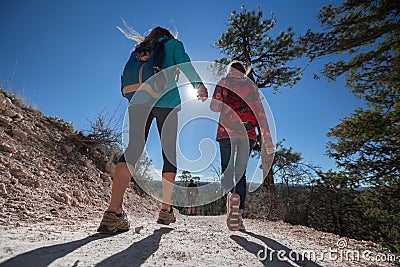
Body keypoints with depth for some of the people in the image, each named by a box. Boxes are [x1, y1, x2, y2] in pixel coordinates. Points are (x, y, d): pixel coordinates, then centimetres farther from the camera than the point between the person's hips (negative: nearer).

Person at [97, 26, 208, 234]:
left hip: (139, 100, 4)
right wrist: (199, 84, -17)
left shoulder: (140, 49, 30)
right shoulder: (173, 44, 19)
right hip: (167, 102, -3)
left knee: (132, 149, -8)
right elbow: (184, 64, -3)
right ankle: (166, 210, 6)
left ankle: (114, 211, -22)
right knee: (170, 152, 2)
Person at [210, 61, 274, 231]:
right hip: (248, 134, 2)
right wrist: (267, 139, 2)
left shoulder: (223, 82, 13)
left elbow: (215, 107, -2)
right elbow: (260, 113, 7)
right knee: (241, 173, 9)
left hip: (227, 132, -2)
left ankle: (230, 195, -27)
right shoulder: (252, 86, 18)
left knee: (227, 171, 4)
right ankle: (239, 214, 2)